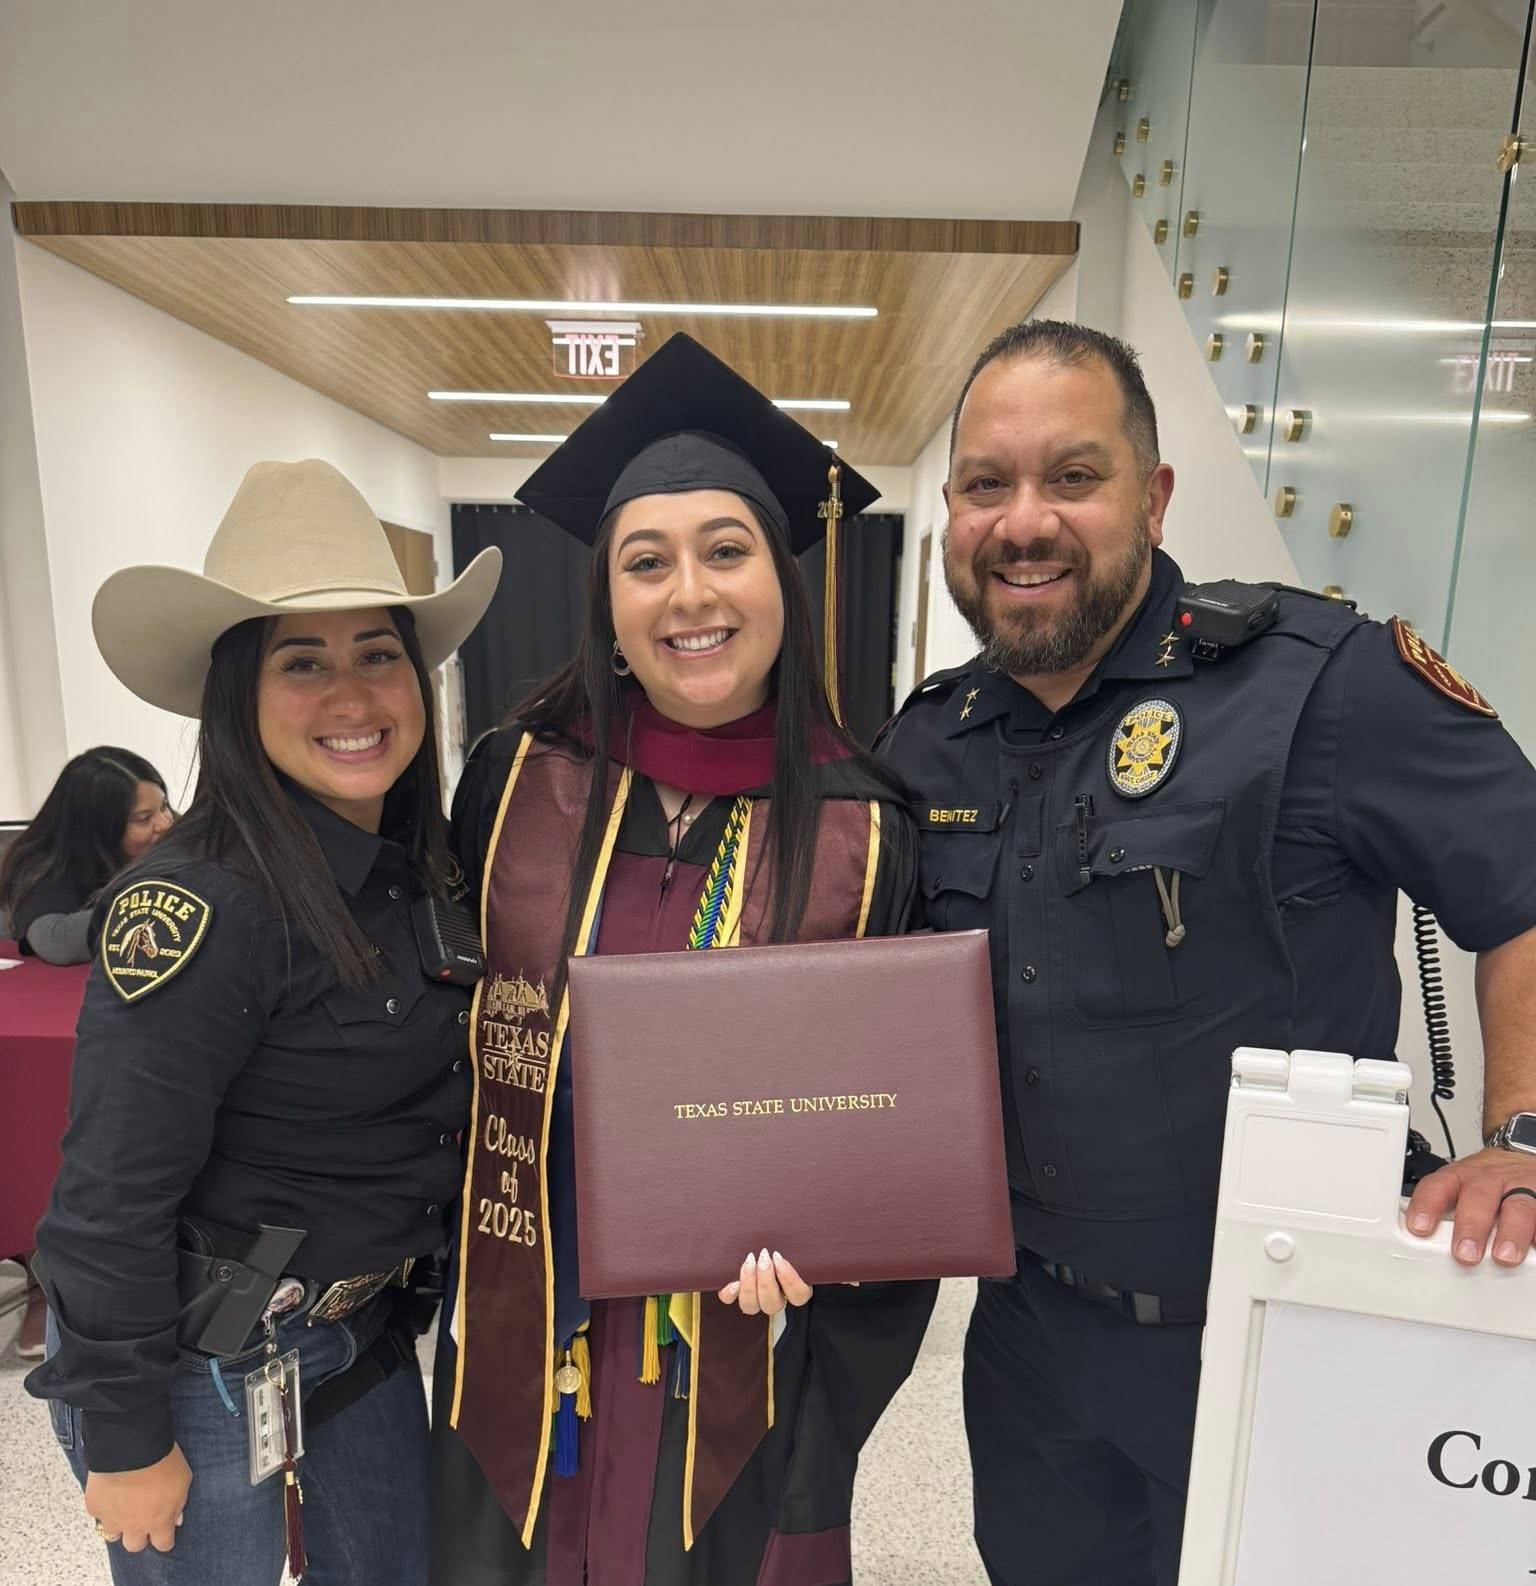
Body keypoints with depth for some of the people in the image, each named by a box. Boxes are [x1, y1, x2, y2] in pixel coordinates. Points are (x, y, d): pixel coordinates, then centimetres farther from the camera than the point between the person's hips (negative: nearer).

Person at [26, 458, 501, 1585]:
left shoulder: (419, 873, -4)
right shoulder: (205, 903, -27)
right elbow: (110, 1200, -22)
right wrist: (128, 1441, -13)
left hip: (363, 1324, 7)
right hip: (196, 1357, -6)